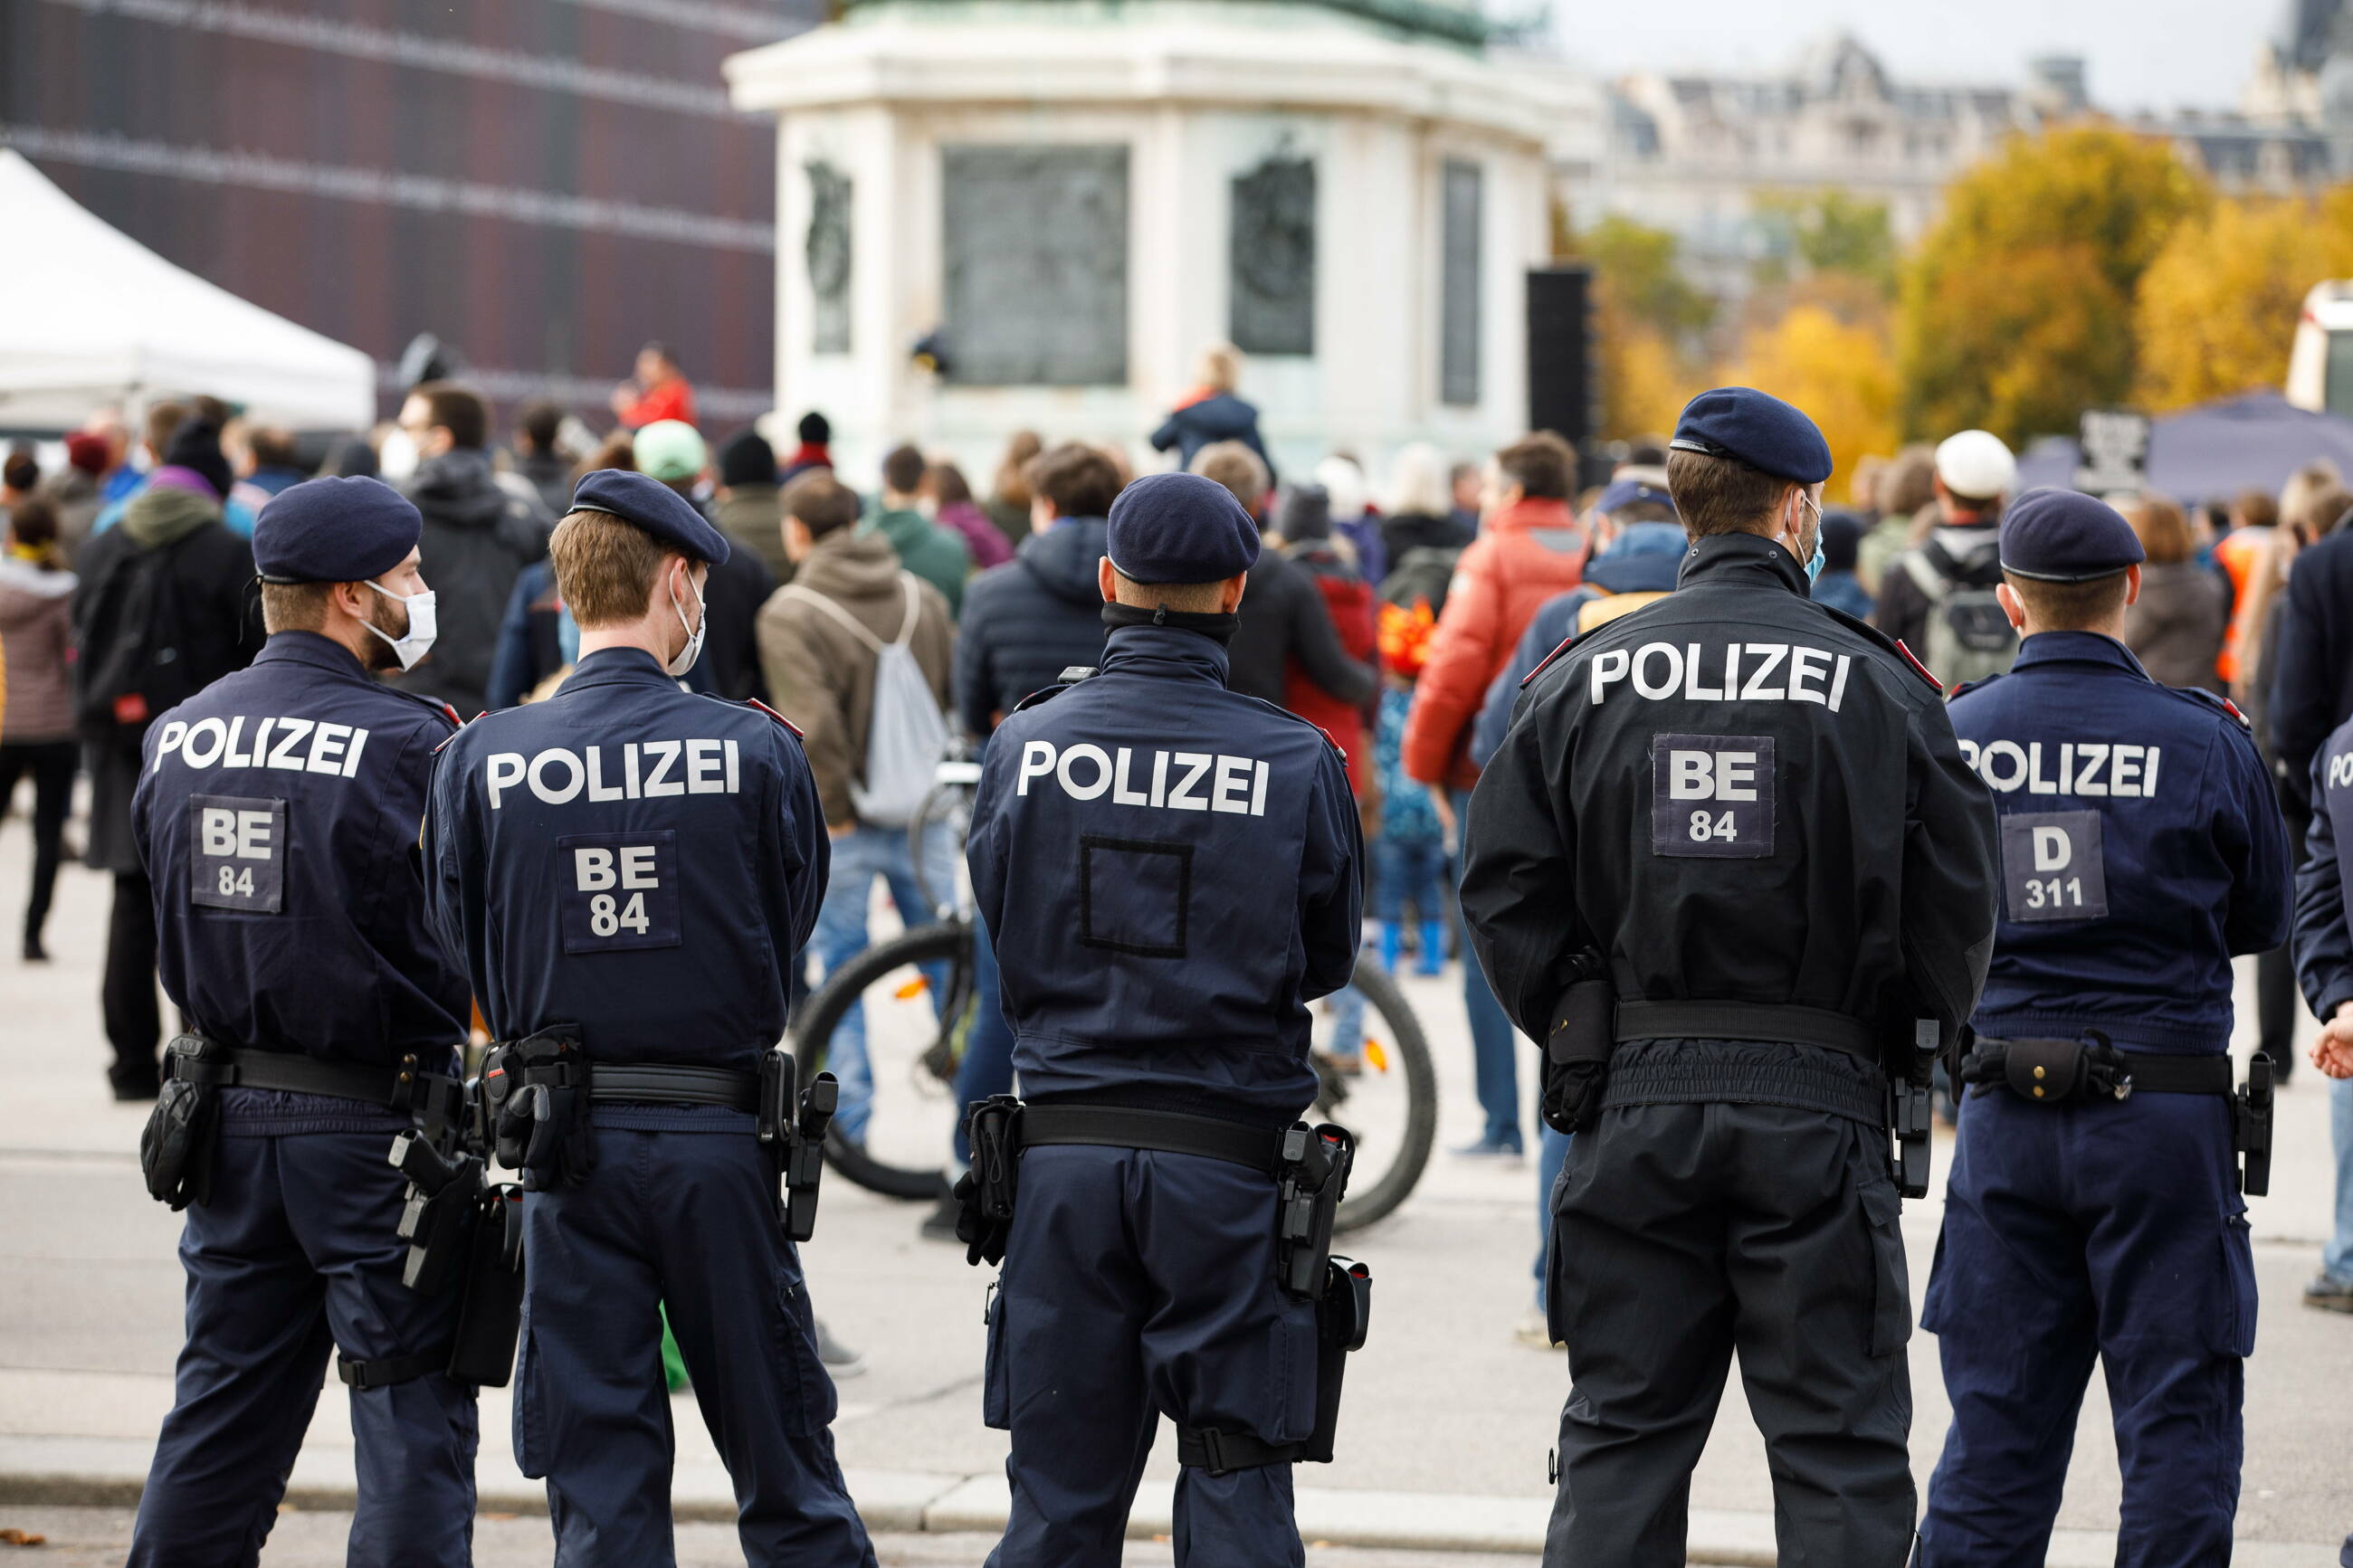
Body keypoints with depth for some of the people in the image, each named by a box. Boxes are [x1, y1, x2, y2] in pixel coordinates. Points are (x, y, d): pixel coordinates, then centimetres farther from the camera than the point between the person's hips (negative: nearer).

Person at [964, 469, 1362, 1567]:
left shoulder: (1026, 745, -2)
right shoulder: (1297, 763, -6)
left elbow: (1002, 944, 7)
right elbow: (1327, 961, 5)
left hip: (1064, 1150, 2)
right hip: (1228, 1159, -2)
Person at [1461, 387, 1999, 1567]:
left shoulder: (1583, 679, 2)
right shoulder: (1879, 685, -2)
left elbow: (1501, 888, 0)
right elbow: (1959, 902, -2)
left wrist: (1579, 1031, 10)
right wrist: (1904, 1050, 13)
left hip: (1635, 1101, 2)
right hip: (1820, 1101, -2)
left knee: (1620, 1438, 8)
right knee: (1837, 1447, 3)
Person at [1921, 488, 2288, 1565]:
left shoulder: (1949, 738, -1)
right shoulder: (2204, 742, -6)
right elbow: (2261, 919, 6)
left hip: (2006, 1113, 2)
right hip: (2167, 1115, -2)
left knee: (1996, 1414, 9)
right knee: (2177, 1410, 4)